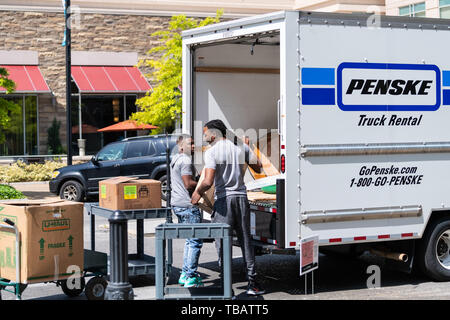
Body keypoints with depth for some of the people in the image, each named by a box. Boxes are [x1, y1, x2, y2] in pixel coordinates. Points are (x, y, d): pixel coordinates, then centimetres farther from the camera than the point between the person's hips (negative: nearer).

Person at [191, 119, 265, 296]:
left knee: (222, 242, 0)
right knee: (245, 240, 11)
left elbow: (208, 181, -17)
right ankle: (252, 283, 12)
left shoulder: (211, 152, -8)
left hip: (223, 199, -5)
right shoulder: (241, 147, 7)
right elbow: (258, 168, 14)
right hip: (241, 197, 5)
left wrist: (197, 192, 1)